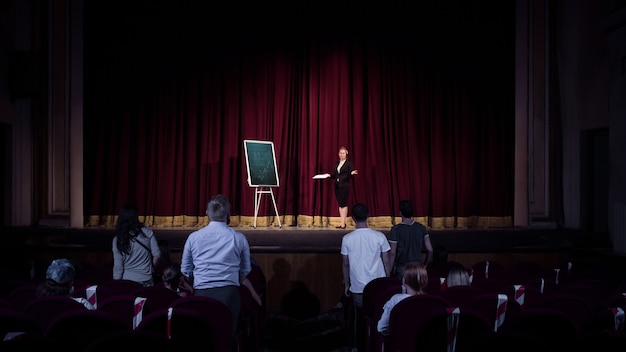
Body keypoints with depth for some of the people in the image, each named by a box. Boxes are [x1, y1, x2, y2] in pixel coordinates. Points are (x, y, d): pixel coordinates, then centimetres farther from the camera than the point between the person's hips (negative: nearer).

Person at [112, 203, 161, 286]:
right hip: (146, 280, 1)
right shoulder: (147, 232, -8)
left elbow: (118, 266, -7)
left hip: (127, 280, 0)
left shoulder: (118, 240, -9)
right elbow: (157, 254, -4)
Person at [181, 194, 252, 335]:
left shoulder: (193, 237, 5)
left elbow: (185, 270, 14)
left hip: (202, 293, 1)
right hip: (229, 293, -1)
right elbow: (246, 271, 12)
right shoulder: (239, 238, 3)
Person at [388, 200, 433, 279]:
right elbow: (430, 250, 2)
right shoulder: (421, 228, -1)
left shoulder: (396, 229, -12)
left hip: (401, 269, -3)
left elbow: (393, 253, -11)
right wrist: (425, 265, 15)